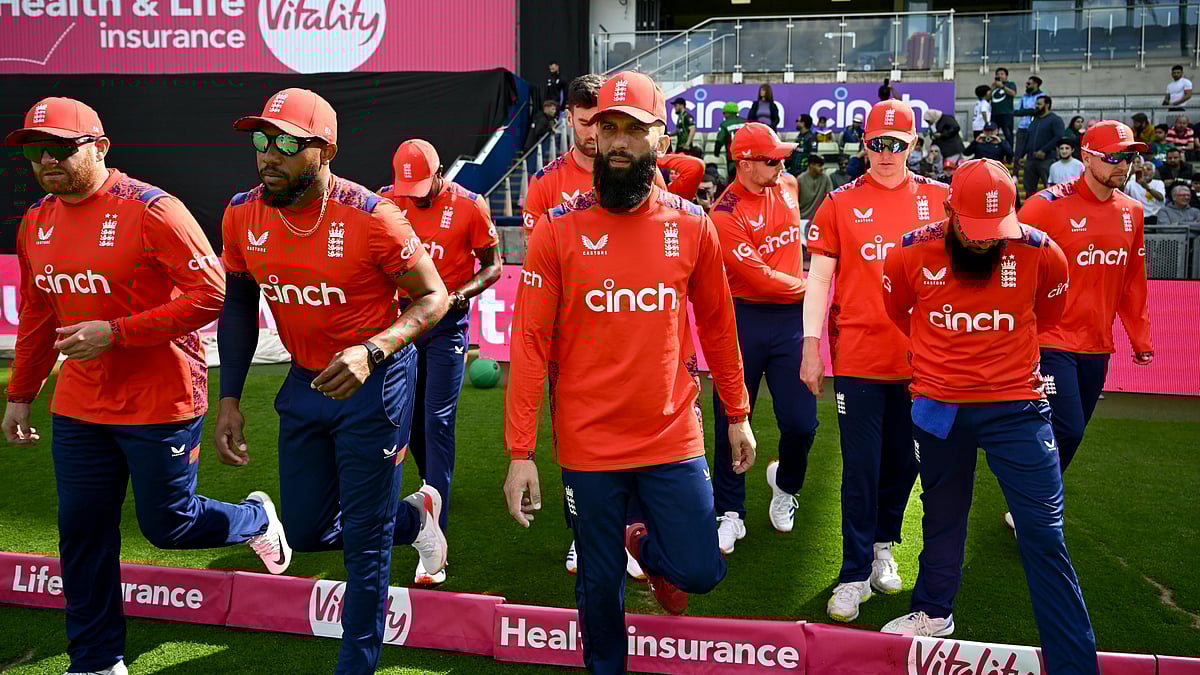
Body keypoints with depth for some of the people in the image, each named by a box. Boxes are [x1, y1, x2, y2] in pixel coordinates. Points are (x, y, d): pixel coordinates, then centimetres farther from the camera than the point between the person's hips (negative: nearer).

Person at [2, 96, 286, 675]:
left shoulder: (152, 211, -15)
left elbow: (211, 292, -20)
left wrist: (114, 332, -22)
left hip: (160, 404, -7)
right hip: (79, 407, 7)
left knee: (166, 524, 3)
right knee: (81, 531, 10)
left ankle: (255, 520, 35)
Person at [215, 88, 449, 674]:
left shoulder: (369, 217, -21)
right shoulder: (243, 216, -5)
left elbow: (433, 298, -13)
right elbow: (239, 303, 9)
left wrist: (372, 352, -30)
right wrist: (229, 398, 5)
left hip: (373, 383, -5)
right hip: (305, 382, 6)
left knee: (365, 541, 3)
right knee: (306, 532, 14)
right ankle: (417, 514, 39)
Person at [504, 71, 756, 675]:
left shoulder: (691, 225, -2)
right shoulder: (558, 228, -8)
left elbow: (717, 324, 9)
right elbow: (530, 343, -8)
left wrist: (737, 414, 13)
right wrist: (520, 453, -10)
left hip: (673, 438, 2)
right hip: (588, 445, -1)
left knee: (699, 571, 5)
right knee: (600, 585, 13)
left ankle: (647, 546, 39)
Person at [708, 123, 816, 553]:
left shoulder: (787, 187, 8)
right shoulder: (725, 215, -14)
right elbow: (760, 278, -17)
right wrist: (804, 286, -4)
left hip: (791, 318, 5)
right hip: (744, 320, -4)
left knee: (801, 422, 0)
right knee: (731, 421, 4)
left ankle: (785, 484, 33)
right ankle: (730, 514, 20)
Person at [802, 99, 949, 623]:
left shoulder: (939, 200, 5)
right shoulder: (840, 203, -1)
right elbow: (819, 277, -1)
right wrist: (810, 347, -6)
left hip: (920, 358, 3)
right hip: (858, 356, -2)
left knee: (904, 461, 14)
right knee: (861, 469, 2)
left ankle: (883, 547, 35)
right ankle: (855, 575, 13)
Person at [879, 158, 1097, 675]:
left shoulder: (1040, 252, -11)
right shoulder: (911, 254, -10)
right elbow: (899, 315, 11)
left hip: (1016, 406, -1)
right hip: (939, 406, 1)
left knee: (1044, 535, -3)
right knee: (942, 516, 19)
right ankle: (933, 612, 41)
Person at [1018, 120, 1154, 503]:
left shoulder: (1131, 212, 9)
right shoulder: (1049, 205, -11)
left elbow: (1132, 283, 16)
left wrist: (1141, 340, 14)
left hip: (1097, 347, 7)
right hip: (1052, 341, -6)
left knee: (1070, 435, 11)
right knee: (1066, 431, -11)